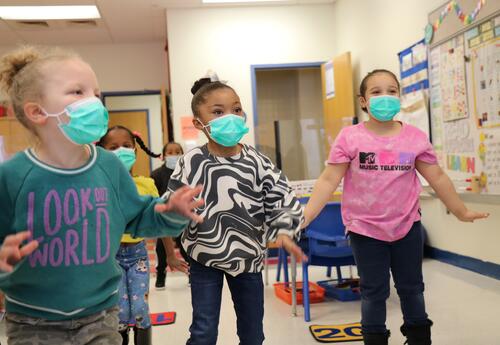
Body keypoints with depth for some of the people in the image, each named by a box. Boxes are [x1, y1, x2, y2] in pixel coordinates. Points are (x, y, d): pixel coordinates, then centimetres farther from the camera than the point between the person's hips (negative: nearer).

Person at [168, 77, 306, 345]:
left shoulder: (257, 162, -6)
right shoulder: (191, 163, -12)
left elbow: (282, 199, -4)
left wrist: (283, 232, -17)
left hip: (248, 256, 3)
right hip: (204, 257, -2)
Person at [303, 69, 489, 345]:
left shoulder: (415, 137, -2)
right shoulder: (349, 137, -9)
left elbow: (438, 178, 6)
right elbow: (328, 180, -11)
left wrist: (461, 212, 11)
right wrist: (304, 216, -19)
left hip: (407, 226, 3)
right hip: (365, 229, -2)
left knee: (412, 288, 17)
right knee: (374, 292, 10)